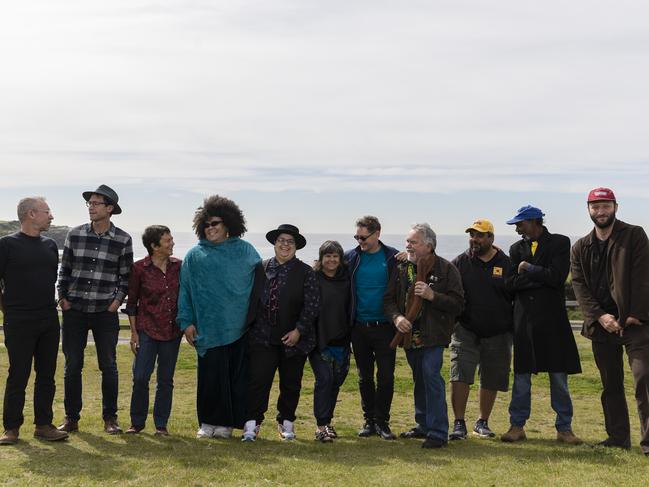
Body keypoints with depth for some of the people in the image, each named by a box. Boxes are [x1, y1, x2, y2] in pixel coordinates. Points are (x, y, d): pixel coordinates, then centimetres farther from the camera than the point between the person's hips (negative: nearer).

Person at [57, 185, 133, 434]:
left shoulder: (123, 240, -1)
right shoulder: (75, 234, 3)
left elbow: (125, 275, 5)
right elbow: (64, 270, 10)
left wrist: (117, 300, -5)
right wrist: (62, 297, 2)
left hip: (106, 312, -1)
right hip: (75, 310, 2)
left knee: (108, 366, 5)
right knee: (72, 365, 6)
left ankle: (110, 418, 17)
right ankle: (71, 418, 17)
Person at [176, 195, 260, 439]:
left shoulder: (245, 251, 9)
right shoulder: (195, 255, 9)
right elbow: (185, 290, 9)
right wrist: (186, 321, 2)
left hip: (240, 326, 1)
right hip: (208, 326, 0)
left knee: (237, 376, 2)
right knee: (210, 375, -1)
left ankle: (227, 423, 14)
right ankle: (208, 422, 12)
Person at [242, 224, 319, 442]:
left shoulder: (305, 272, -1)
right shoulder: (261, 269, 6)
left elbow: (312, 304, -6)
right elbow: (252, 299, 10)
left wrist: (299, 330, -13)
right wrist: (249, 326, 4)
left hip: (293, 339, -1)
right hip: (263, 336, 1)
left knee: (290, 384, 10)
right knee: (258, 380, -5)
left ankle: (286, 422, 25)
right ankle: (252, 423, 2)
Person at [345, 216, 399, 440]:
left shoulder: (393, 257, -3)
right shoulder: (351, 257, 2)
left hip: (384, 327, -2)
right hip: (359, 327, 2)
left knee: (386, 376, 1)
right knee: (364, 377, 10)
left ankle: (382, 421, 12)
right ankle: (369, 420, 21)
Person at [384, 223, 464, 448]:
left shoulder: (446, 269, -6)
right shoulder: (401, 268, 7)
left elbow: (458, 303, -9)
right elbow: (389, 299, 7)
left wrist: (432, 295, -21)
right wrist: (397, 317, -12)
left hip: (433, 335, -5)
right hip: (410, 335, 5)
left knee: (431, 375, -14)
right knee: (419, 380, 15)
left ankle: (438, 432, -7)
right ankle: (424, 425, 29)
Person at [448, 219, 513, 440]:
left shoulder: (506, 264, 2)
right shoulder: (460, 263, 2)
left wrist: (515, 330, 5)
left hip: (498, 334, 1)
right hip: (465, 331, -1)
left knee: (491, 381, 10)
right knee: (459, 377, -11)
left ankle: (482, 422, 26)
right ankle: (459, 424, -2)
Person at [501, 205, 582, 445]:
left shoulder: (560, 243, 0)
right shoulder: (516, 249, 10)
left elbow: (557, 277, -13)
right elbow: (511, 283, -2)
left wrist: (528, 269, -5)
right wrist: (541, 277, -11)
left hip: (553, 319, -3)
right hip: (524, 319, 3)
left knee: (559, 376, 3)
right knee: (521, 374, 6)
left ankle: (564, 428, 13)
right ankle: (517, 426, 14)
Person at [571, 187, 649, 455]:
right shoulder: (581, 248, 11)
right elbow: (579, 285, 3)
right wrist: (599, 316, -10)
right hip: (602, 323, 4)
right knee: (610, 384, 10)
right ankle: (618, 437, 18)